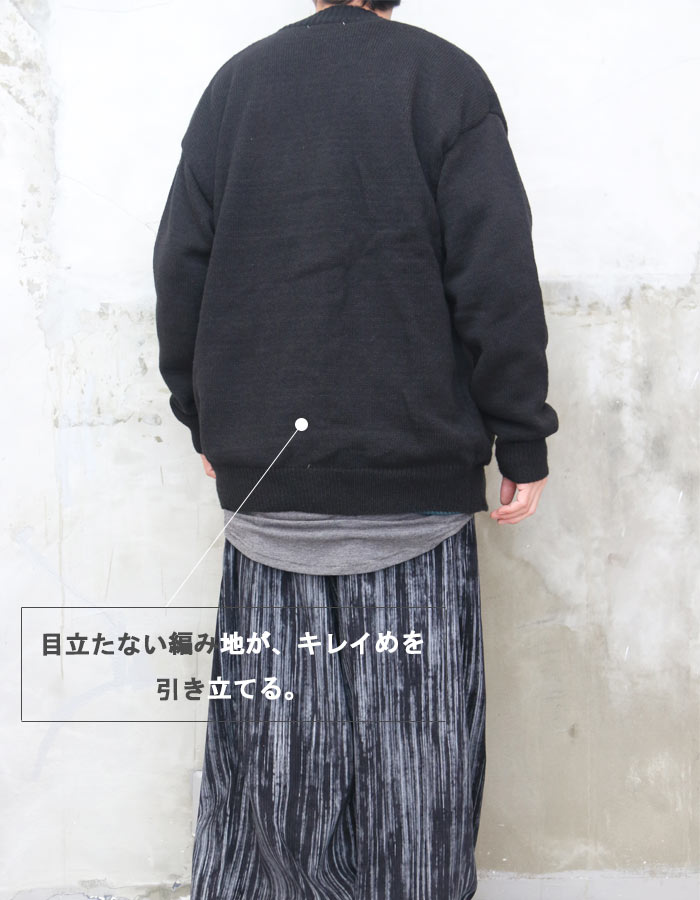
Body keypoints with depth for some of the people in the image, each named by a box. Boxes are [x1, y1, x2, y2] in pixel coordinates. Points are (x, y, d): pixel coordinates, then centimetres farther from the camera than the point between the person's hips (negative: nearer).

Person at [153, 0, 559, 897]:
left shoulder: (235, 82, 9)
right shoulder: (445, 77, 1)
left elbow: (180, 268, 7)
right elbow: (497, 277, -7)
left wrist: (203, 419, 16)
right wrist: (523, 442, -2)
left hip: (264, 484, 3)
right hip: (415, 474, -2)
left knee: (267, 733, 11)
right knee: (412, 740, 6)